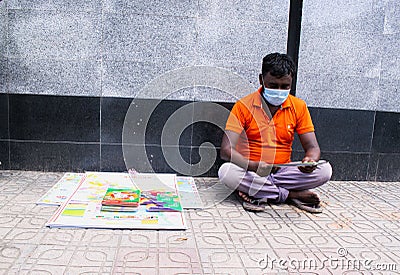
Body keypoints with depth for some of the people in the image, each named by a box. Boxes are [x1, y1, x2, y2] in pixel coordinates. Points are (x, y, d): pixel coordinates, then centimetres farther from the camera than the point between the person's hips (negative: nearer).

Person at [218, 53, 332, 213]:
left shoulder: (298, 107, 3)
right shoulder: (244, 106, -7)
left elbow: (312, 147, 3)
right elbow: (226, 150, -14)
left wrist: (310, 160, -23)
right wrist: (253, 165, -33)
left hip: (282, 173, 2)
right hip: (251, 173, -1)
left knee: (325, 171, -19)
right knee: (226, 171, -33)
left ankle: (258, 194, -19)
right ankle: (293, 195, -20)